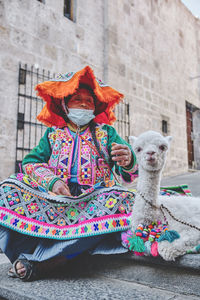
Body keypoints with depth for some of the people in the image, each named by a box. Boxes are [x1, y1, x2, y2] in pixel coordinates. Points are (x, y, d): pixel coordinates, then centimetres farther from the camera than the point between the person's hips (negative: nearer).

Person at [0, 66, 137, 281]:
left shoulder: (106, 133, 10)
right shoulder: (53, 133, 15)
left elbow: (127, 174, -3)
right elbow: (31, 161, 4)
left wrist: (128, 161, -30)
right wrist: (52, 181, -16)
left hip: (94, 197, 0)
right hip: (55, 197, 1)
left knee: (122, 199, -33)